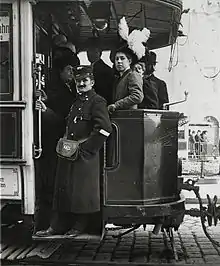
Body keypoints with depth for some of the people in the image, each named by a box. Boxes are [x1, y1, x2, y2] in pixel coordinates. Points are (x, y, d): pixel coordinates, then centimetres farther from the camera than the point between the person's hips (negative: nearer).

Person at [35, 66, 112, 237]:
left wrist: (84, 148, -17)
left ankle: (79, 227, 12)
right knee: (64, 189, 10)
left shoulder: (97, 102, -8)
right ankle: (58, 227, 18)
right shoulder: (76, 102, 18)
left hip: (86, 155, -8)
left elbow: (104, 129, -19)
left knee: (83, 191, -1)